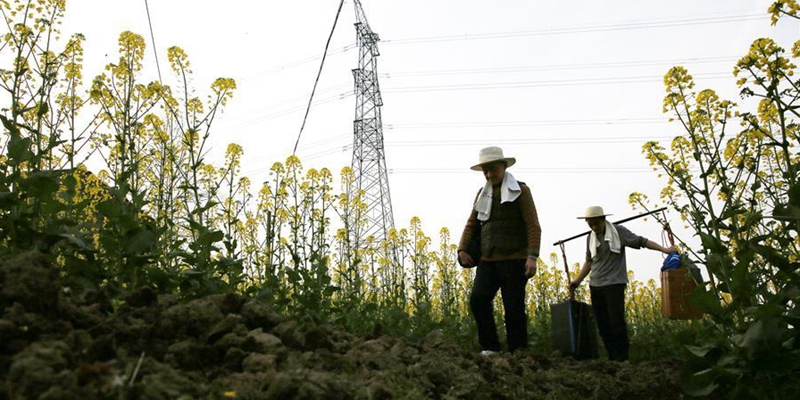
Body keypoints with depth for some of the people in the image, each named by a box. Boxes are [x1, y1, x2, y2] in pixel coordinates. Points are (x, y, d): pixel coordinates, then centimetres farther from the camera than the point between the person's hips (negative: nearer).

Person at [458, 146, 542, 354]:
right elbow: (472, 223, 19)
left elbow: (533, 226, -5)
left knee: (514, 308, -4)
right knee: (478, 298, -14)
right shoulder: (483, 194, 17)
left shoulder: (520, 190, 2)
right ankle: (490, 347, -4)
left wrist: (532, 256, -16)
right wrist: (462, 249, 3)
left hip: (514, 259, -4)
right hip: (488, 259, 4)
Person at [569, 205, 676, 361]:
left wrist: (664, 249, -12)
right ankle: (612, 358, 12)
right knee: (602, 324, 5)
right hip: (595, 285, 6)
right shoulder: (591, 238, 12)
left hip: (614, 284, -6)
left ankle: (622, 358, -3)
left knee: (617, 322, -10)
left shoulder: (618, 231, -4)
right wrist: (577, 280, 17)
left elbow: (641, 241, -6)